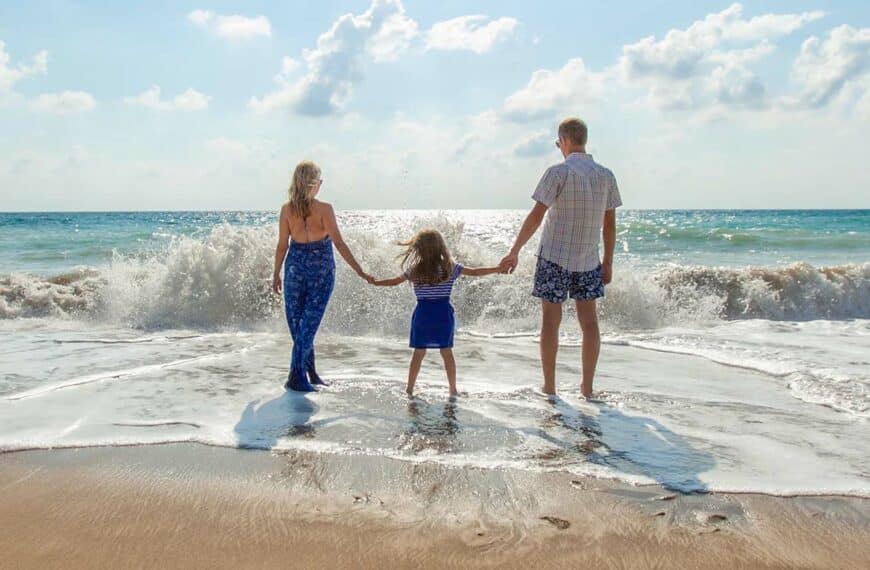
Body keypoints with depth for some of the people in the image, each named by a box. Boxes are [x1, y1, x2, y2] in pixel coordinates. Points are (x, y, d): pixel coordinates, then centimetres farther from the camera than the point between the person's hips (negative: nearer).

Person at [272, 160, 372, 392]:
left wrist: (276, 274, 11)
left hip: (295, 267, 3)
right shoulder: (324, 209, -12)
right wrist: (360, 271, -10)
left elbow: (282, 245, 0)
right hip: (321, 270, -3)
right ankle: (296, 377, 1)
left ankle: (310, 373, 22)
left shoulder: (287, 209, -4)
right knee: (309, 323, 3)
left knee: (297, 323, 14)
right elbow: (339, 243, -14)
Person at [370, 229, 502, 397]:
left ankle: (409, 389, 13)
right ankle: (453, 389, 13)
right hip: (443, 314, 0)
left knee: (418, 352, 8)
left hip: (422, 314, 0)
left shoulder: (414, 270, -3)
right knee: (447, 352, 7)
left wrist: (374, 282, 24)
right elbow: (475, 272, 1)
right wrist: (498, 269, 11)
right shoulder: (451, 268, -4)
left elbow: (394, 282, 8)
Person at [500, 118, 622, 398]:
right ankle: (587, 386, 14)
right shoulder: (606, 175, 4)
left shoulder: (558, 172, -10)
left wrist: (514, 252, -10)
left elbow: (536, 216, -14)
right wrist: (608, 263, 14)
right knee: (589, 320, 9)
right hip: (588, 260, 4)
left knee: (551, 320, 4)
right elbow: (610, 224, 7)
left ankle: (549, 387, 10)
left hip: (554, 257, -4)